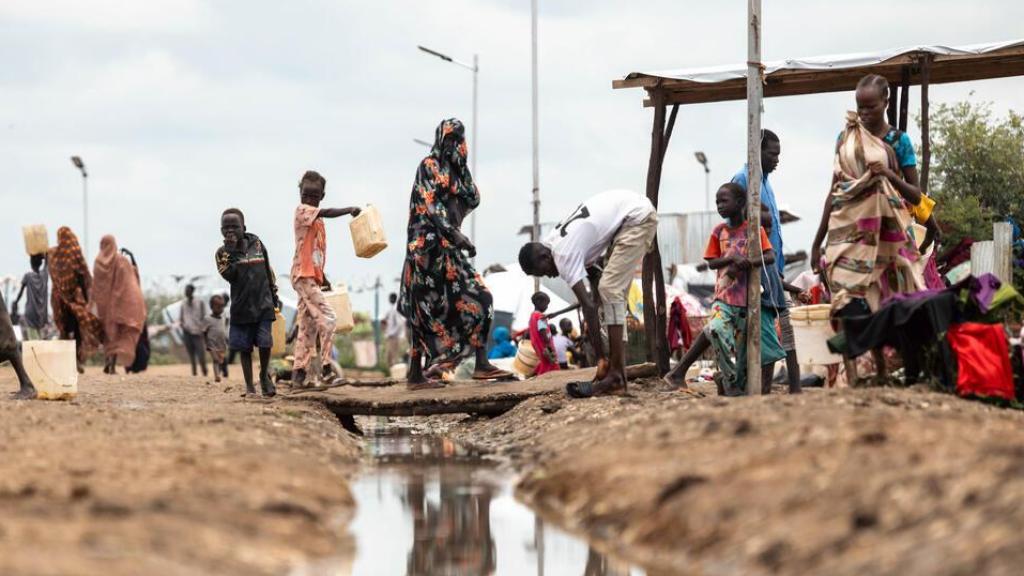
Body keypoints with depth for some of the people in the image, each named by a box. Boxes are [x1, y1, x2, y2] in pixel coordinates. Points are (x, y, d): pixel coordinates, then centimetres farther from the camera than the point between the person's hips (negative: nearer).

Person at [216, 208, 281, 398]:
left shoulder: (257, 244, 6)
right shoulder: (223, 252, -1)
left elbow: (268, 271, 14)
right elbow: (229, 276, -15)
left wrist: (275, 295, 15)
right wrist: (230, 254, -24)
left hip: (263, 304, 1)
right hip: (241, 306, -1)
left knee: (265, 344, -6)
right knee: (245, 348, 3)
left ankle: (264, 376, 18)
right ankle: (249, 386, 12)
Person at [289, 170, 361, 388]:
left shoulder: (317, 218, 20)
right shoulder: (302, 211, -5)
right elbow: (326, 212, -25)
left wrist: (323, 278, 21)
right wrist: (350, 210, -17)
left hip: (312, 277, 9)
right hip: (304, 275, -9)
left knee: (308, 327, 7)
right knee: (326, 318, -17)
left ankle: (299, 375, 8)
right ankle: (326, 367, -19)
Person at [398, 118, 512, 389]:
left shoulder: (453, 170, 18)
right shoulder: (428, 166, -5)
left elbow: (473, 200, 12)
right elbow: (430, 206, -17)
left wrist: (462, 165, 2)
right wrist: (457, 235, -25)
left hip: (448, 247, 8)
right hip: (430, 245, -8)